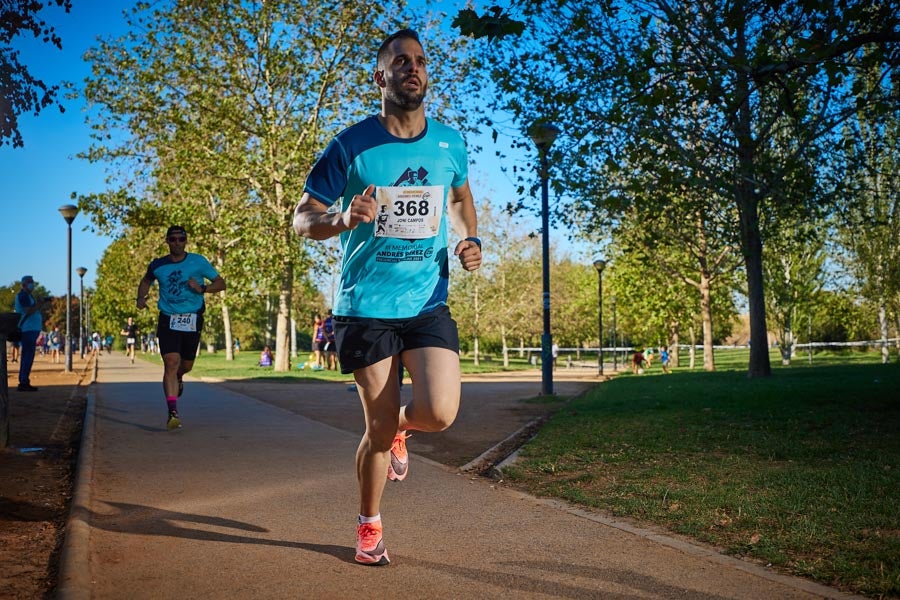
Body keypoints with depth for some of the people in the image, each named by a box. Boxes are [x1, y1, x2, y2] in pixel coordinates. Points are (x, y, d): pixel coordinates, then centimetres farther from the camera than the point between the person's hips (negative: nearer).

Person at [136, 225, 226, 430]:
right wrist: (141, 298, 7)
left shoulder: (198, 262, -1)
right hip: (168, 320, 0)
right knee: (171, 363, -16)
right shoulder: (157, 265, 4)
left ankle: (178, 379, 52)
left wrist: (202, 288, -17)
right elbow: (146, 280, 25)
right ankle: (173, 412, -16)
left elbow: (221, 283, 1)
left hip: (192, 321, 1)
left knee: (186, 365, 12)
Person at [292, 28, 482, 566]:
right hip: (366, 306, -2)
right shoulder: (351, 145, -6)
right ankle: (370, 526, 29)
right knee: (379, 428, 2)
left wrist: (471, 241, 6)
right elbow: (303, 218, -1)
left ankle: (400, 427, 24)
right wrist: (343, 219, -23)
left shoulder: (450, 143, 5)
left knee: (439, 413, -16)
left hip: (428, 302, 2)